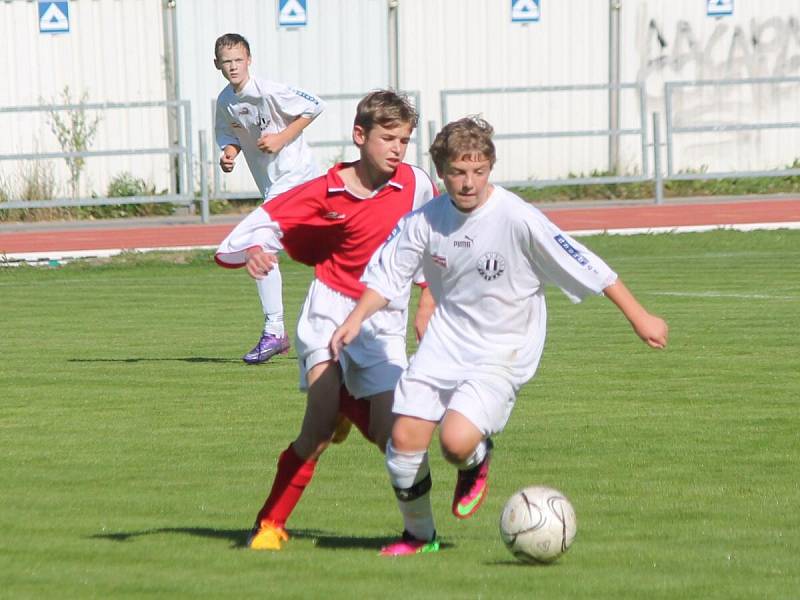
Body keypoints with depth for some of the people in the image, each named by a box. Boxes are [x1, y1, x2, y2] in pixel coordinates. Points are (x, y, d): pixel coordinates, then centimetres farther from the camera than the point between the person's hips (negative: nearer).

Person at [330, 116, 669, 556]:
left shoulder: (518, 219, -18)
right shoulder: (425, 220, -5)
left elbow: (586, 268, -14)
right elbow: (387, 273, 7)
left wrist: (639, 317, -10)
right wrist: (356, 319, -9)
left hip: (503, 354, -4)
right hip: (444, 344, 4)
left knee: (456, 440, -25)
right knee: (404, 438, -4)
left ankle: (477, 462, 15)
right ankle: (419, 534, 22)